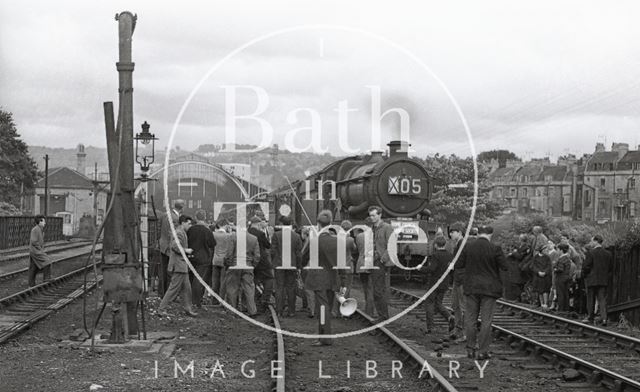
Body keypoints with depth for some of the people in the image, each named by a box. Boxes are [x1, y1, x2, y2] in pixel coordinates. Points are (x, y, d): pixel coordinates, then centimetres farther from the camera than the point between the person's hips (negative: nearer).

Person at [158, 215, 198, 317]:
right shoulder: (179, 233, -14)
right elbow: (175, 246, -28)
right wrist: (186, 250, -18)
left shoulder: (182, 233, 18)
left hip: (182, 265, 11)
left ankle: (188, 309, 18)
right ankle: (162, 309, -1)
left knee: (186, 288, 12)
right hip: (178, 265, -11)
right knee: (174, 288, -6)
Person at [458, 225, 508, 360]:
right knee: (486, 321, 4)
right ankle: (482, 351, 3)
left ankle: (470, 349, 14)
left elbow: (460, 264, 3)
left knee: (470, 319, 11)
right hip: (489, 288, -2)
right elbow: (504, 266, -8)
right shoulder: (495, 249, -11)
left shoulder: (467, 248, -5)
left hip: (471, 288, 2)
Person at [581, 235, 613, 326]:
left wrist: (585, 275, 4)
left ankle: (591, 317, 15)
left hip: (592, 280, -4)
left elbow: (586, 266, -13)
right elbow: (611, 268, 10)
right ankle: (604, 318, -9)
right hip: (604, 281, 4)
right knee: (602, 299, 3)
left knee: (591, 299, 8)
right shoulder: (608, 254, 5)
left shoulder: (591, 253, -12)